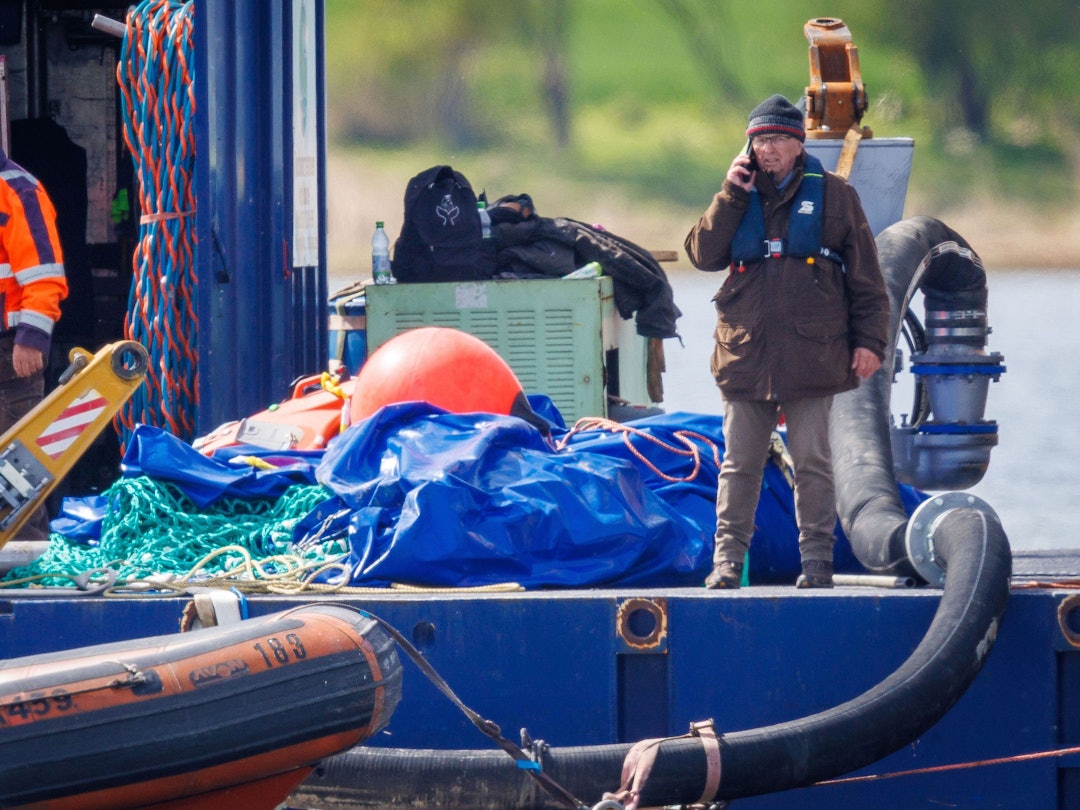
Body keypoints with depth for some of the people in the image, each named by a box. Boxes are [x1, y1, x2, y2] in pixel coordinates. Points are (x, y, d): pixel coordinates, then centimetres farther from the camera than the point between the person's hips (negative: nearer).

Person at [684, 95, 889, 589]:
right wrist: (732, 196, -4)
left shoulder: (832, 195, 5)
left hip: (812, 356, -2)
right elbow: (703, 255, 2)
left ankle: (816, 558, 5)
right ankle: (728, 556, 10)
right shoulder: (738, 198, 13)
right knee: (739, 463, 4)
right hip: (746, 355, 2)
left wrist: (870, 340, -1)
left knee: (811, 462, 0)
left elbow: (865, 277, 5)